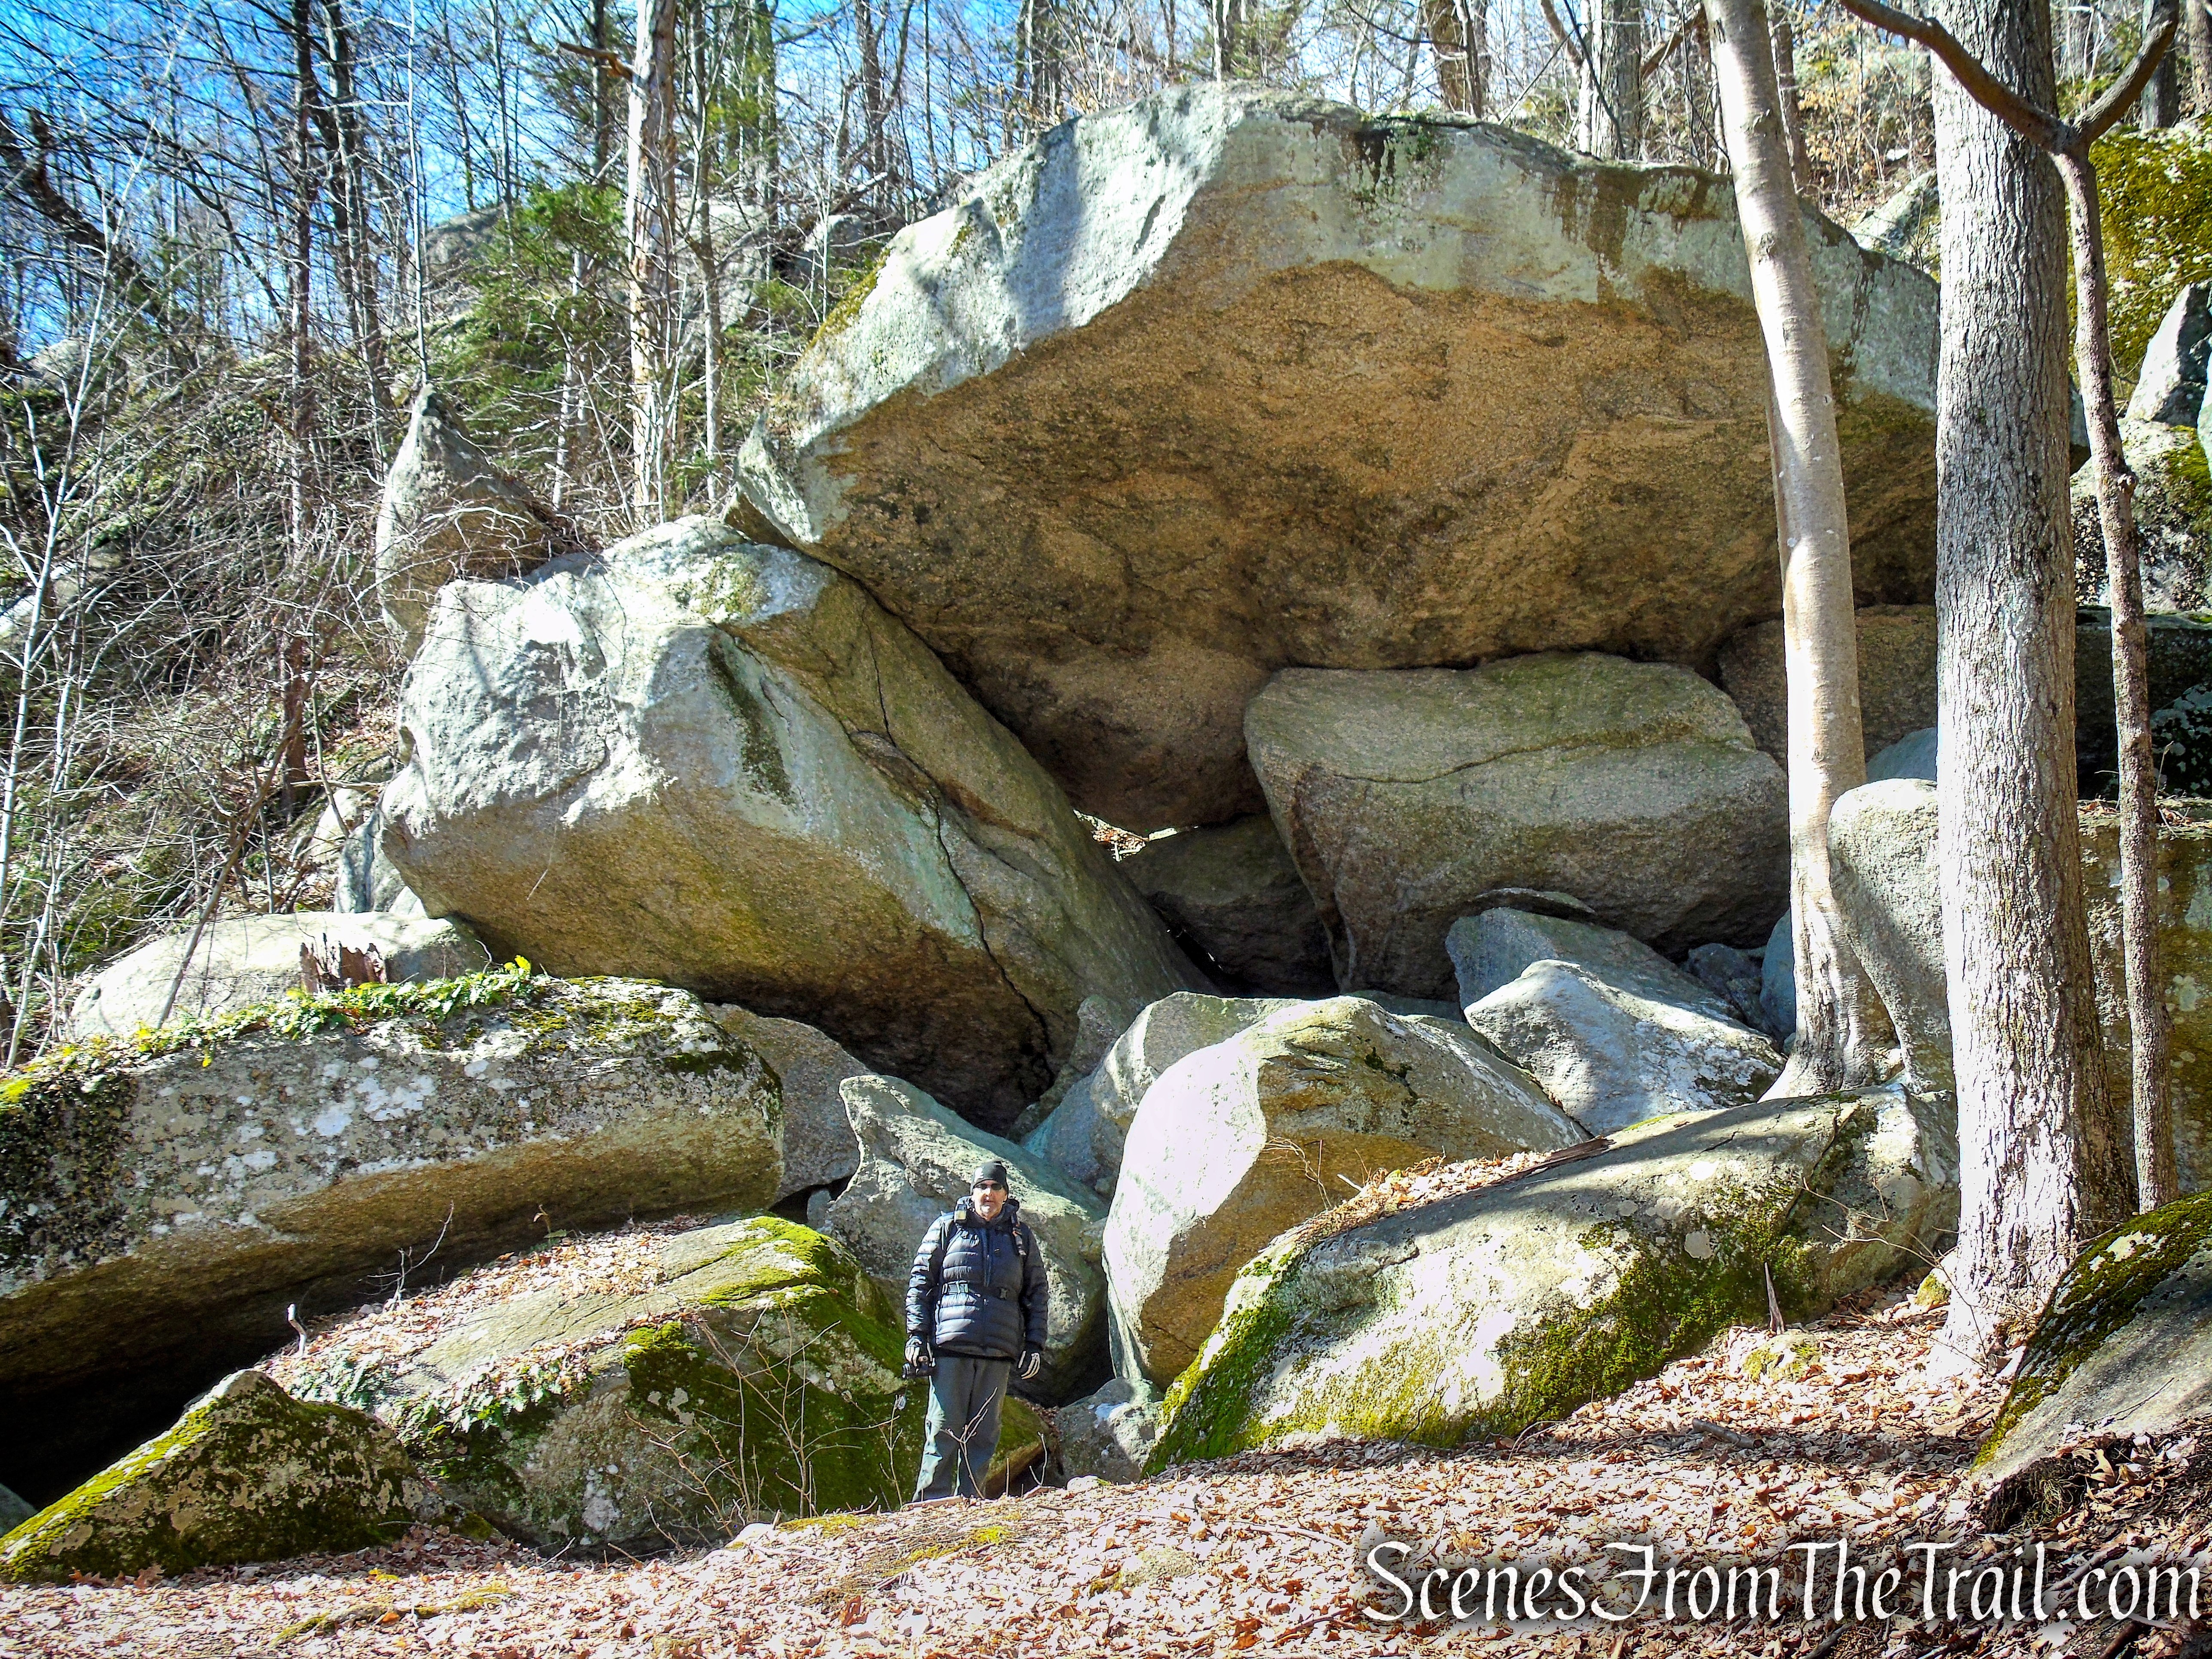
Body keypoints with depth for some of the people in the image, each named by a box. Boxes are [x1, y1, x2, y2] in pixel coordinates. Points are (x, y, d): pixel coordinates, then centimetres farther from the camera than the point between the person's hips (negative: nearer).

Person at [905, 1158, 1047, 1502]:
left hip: (1000, 1352, 3)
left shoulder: (1021, 1236, 17)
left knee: (984, 1435, 3)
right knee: (945, 1431, -5)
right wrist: (916, 1335, -1)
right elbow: (920, 1281, 8)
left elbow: (1037, 1293, 18)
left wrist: (1035, 1345, 9)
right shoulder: (947, 1228, 10)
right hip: (951, 1346, -2)